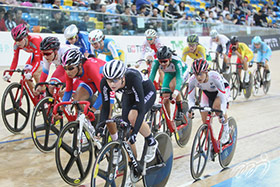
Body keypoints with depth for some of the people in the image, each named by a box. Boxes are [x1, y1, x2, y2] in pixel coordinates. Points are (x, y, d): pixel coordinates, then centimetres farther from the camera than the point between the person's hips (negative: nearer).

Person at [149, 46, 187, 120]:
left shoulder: (176, 61, -41)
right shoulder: (156, 62, -32)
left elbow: (179, 77, -49)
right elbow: (151, 76, -35)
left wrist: (175, 93, -63)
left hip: (182, 71, -4)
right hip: (169, 73, 4)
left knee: (172, 84, -35)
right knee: (165, 97, -7)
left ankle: (180, 110, -18)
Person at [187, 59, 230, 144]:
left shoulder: (214, 77, -40)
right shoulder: (192, 80, -29)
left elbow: (222, 96, -39)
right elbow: (191, 98, -21)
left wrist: (222, 113, -50)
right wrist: (190, 109, -41)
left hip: (223, 89, -3)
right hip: (207, 92, 4)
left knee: (217, 106, -33)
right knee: (204, 119, -9)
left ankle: (226, 129, -8)